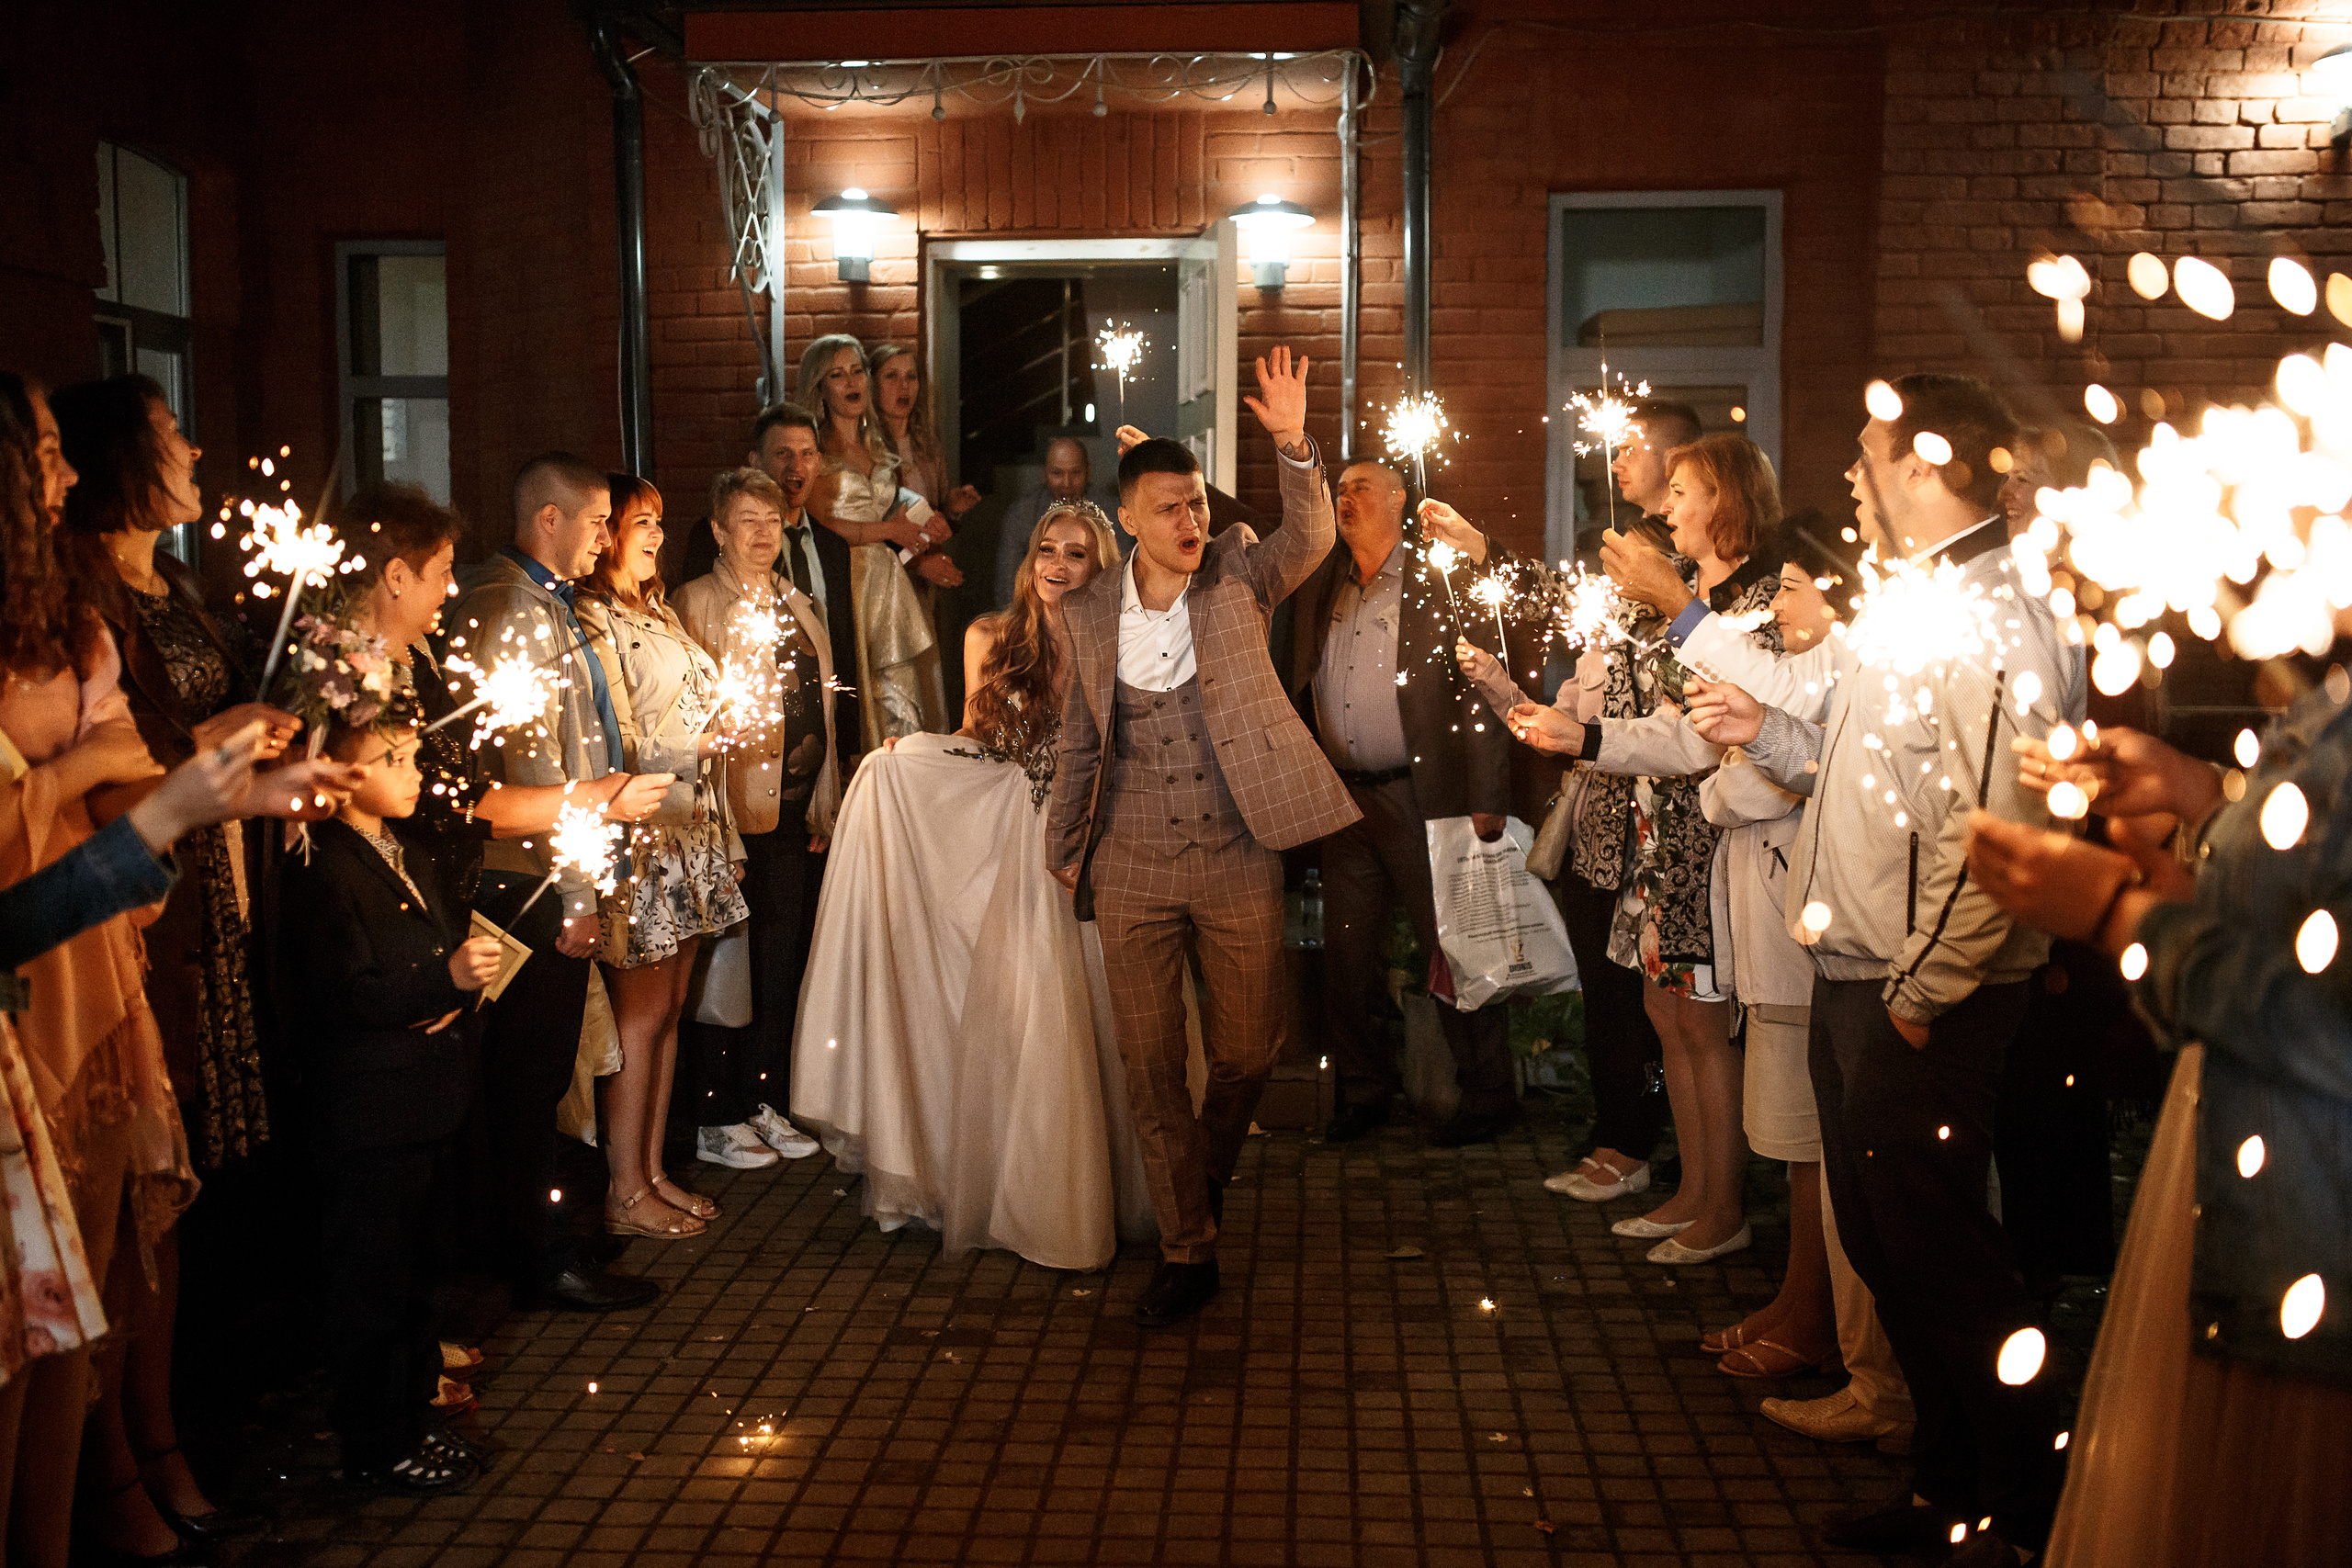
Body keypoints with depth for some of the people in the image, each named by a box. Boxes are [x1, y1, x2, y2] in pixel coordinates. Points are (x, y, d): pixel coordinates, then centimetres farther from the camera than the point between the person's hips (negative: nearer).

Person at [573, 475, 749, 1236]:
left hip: (689, 828, 9)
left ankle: (653, 1171, 20)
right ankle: (626, 1192, 7)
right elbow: (618, 749, -16)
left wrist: (725, 720, 6)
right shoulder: (593, 623, -11)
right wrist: (702, 742, -14)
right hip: (642, 836, -9)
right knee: (641, 1015, -3)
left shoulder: (657, 614, 17)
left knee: (668, 1011, 11)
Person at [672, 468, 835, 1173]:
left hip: (797, 813, 6)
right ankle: (715, 1120, 9)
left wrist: (824, 802, 15)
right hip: (734, 810, -6)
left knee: (782, 963, 11)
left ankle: (761, 1102, 23)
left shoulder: (799, 605, 16)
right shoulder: (697, 604, -3)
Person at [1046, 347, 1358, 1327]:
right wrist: (1061, 853, 15)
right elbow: (1081, 741, 12)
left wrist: (1294, 445, -35)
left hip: (1238, 861, -1)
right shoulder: (1090, 613, 4)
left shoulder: (1239, 578, 0)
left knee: (1248, 1049, 9)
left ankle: (1207, 1177, 40)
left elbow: (1309, 538, -19)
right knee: (1149, 1065, 4)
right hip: (1133, 869, 1)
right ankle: (1186, 1251, 17)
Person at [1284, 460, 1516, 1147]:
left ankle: (1487, 1095, 16)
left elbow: (1481, 689, -9)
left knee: (1454, 952, 2)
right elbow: (1301, 690, 13)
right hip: (1343, 800, 5)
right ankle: (1366, 1088, 26)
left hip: (1421, 798, -5)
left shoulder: (1440, 581, -5)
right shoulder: (1318, 586, 11)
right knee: (1345, 956, 11)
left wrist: (1485, 802, -13)